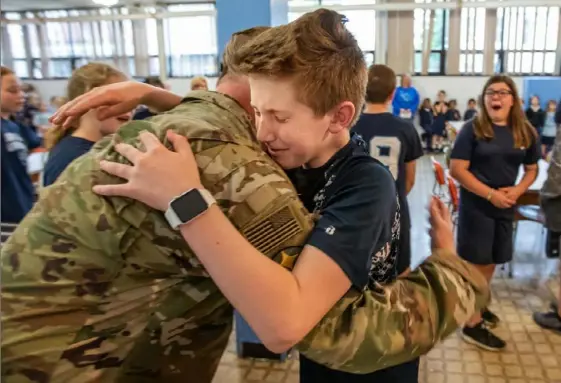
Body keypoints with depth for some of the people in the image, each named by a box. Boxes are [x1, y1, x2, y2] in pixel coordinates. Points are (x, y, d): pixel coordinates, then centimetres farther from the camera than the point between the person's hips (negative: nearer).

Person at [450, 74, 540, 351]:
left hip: (506, 206, 5)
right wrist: (491, 194, -19)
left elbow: (532, 169, 11)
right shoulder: (473, 129, -10)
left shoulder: (525, 132, 3)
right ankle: (473, 324, 12)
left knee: (492, 260, 17)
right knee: (477, 263, 1)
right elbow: (457, 169, -14)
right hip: (476, 205, -5)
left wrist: (517, 191, -10)